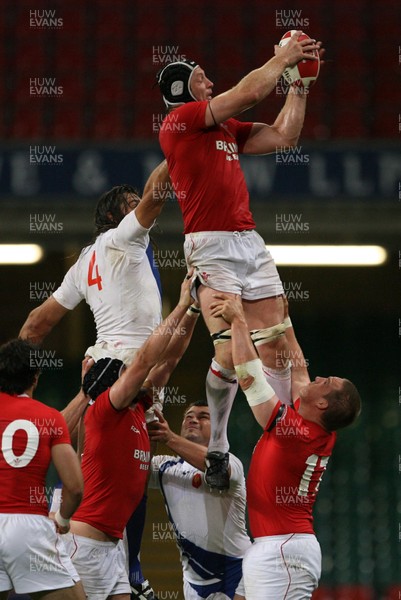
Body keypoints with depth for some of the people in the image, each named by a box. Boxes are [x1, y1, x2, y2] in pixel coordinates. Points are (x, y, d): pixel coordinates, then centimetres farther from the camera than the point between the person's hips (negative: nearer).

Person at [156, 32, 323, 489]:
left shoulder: (226, 129, 20)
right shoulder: (179, 120, -3)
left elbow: (283, 136, 22)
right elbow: (248, 93, -9)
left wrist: (299, 83, 20)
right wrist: (282, 58, 4)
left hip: (250, 243, 8)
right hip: (211, 246, -8)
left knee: (275, 348, 1)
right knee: (230, 353, -18)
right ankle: (216, 450, -3)